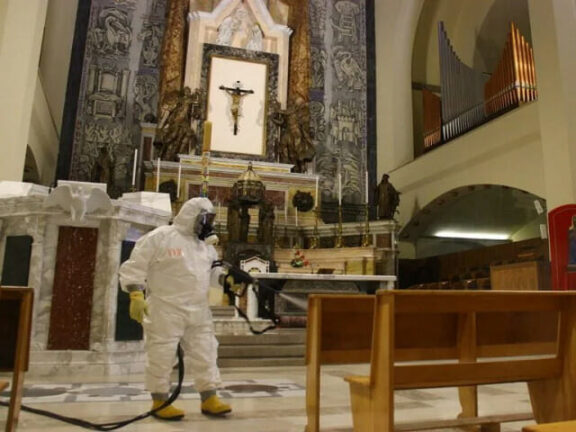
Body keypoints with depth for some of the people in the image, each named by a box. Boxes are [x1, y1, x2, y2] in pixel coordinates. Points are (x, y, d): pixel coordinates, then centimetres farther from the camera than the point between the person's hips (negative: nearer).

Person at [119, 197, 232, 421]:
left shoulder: (205, 243, 13)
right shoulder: (160, 237, -9)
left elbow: (212, 269, 19)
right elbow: (134, 266, -9)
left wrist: (225, 277, -3)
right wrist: (136, 295, -16)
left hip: (198, 311, 7)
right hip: (165, 310, -6)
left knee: (205, 354, 8)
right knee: (162, 356, 3)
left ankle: (209, 399, 18)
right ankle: (159, 402, 20)